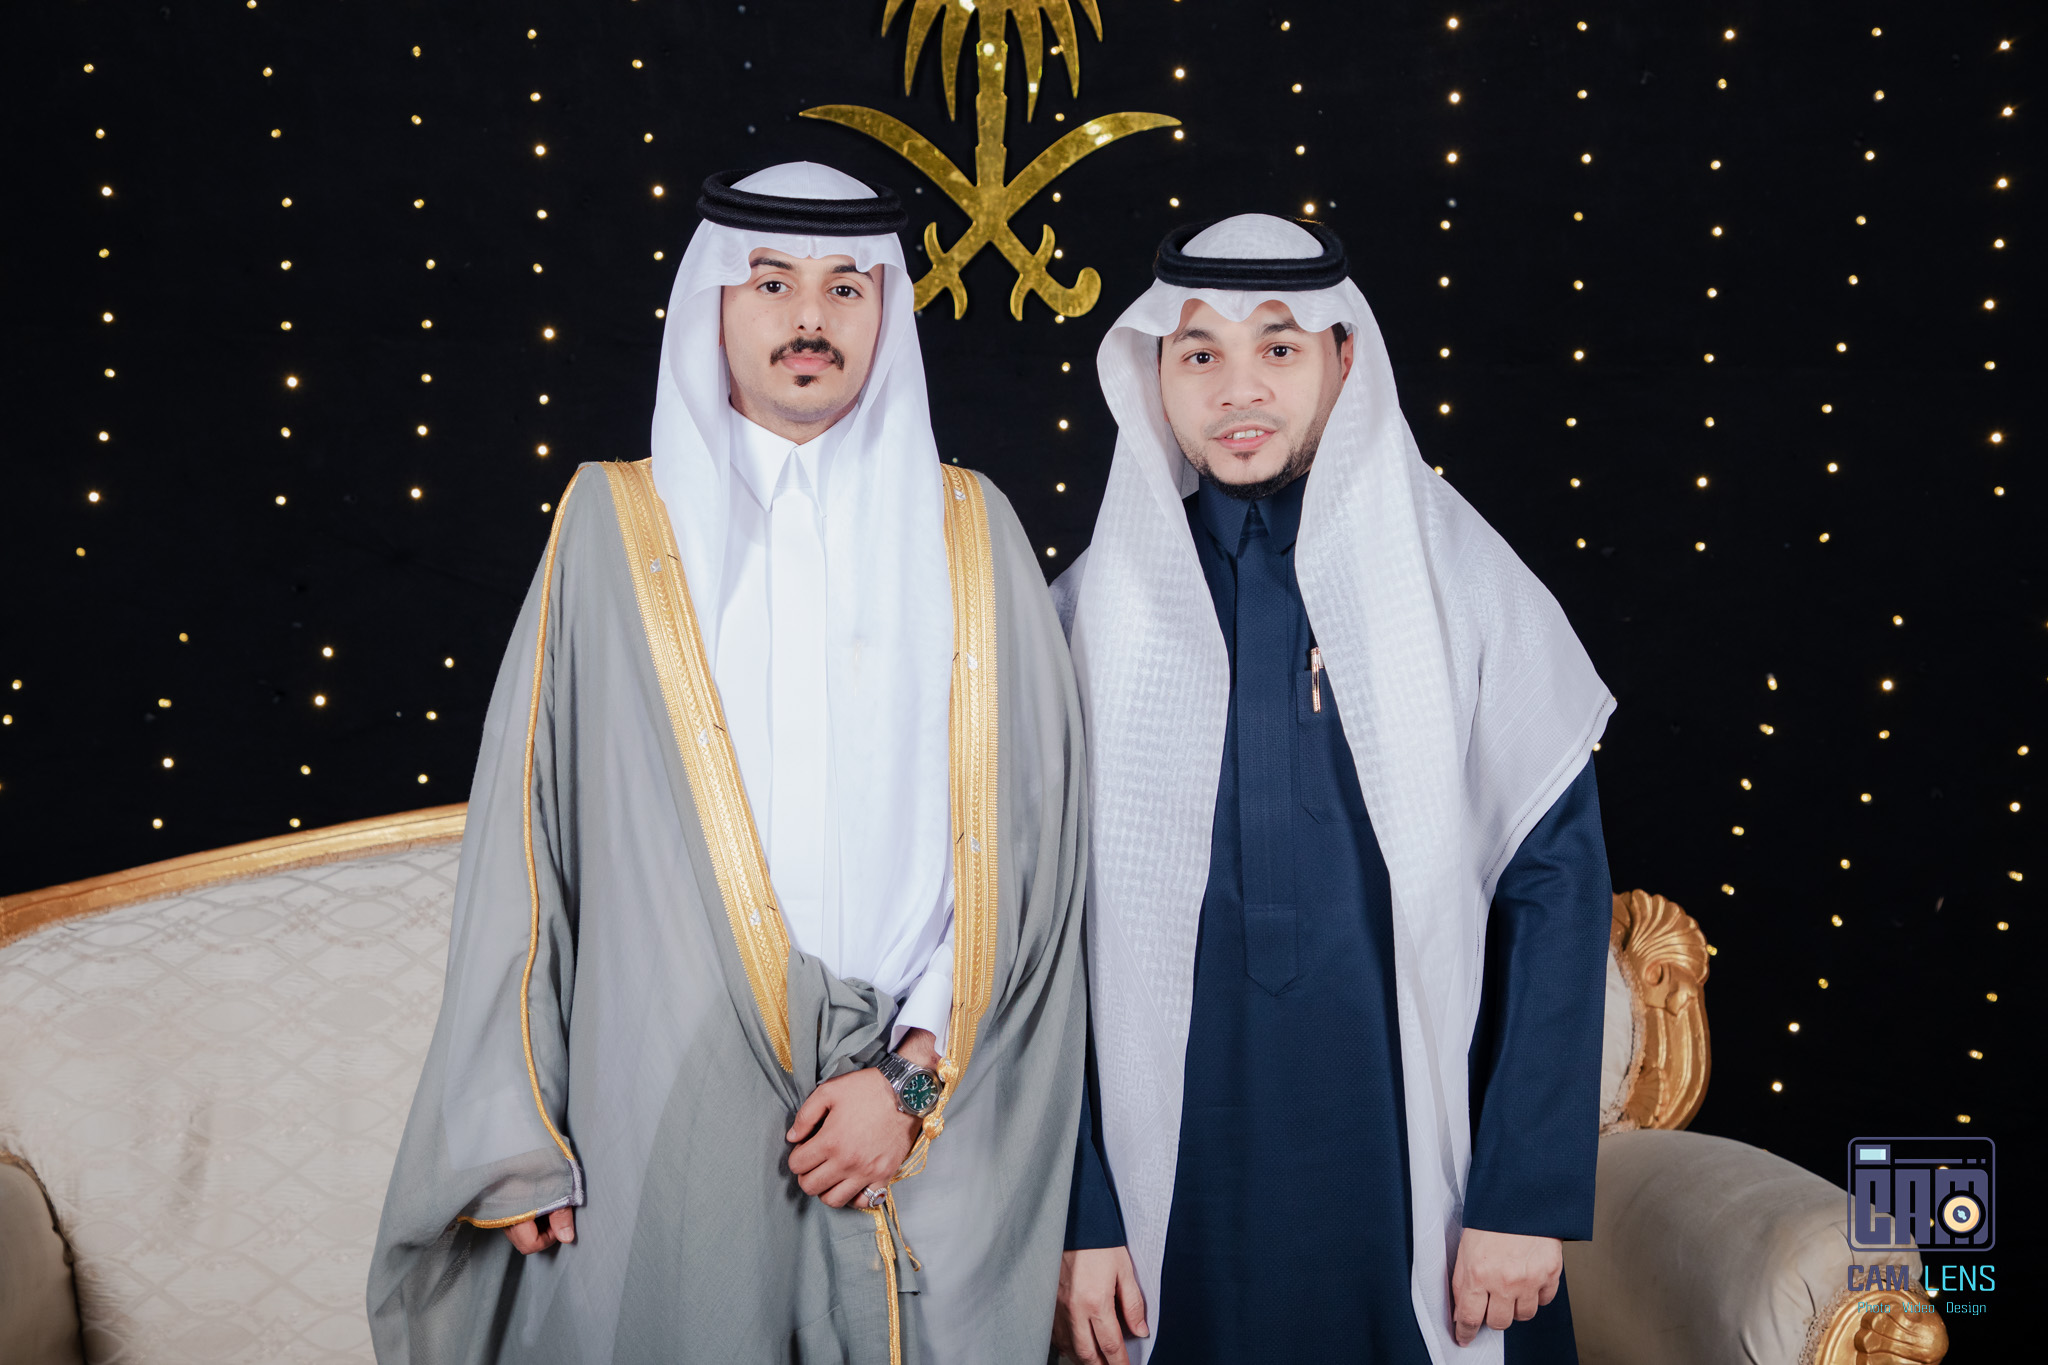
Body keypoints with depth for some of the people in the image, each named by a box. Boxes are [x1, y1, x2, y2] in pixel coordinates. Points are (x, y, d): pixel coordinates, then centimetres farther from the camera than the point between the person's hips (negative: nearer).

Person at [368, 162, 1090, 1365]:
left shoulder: (969, 535, 6)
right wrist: (516, 1135, -1)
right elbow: (525, 838, 3)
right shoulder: (615, 527, 4)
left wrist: (915, 1074, -8)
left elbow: (1027, 840, 1)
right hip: (666, 1123, 0)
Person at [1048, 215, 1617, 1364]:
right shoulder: (1098, 610, 0)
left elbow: (1557, 887, -4)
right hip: (1181, 1191, 1)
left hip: (1421, 1178, -1)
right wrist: (1077, 1218, -2)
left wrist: (1529, 1200, -7)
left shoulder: (1463, 585, -3)